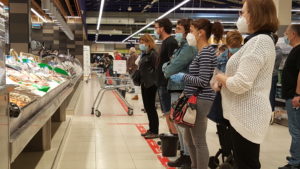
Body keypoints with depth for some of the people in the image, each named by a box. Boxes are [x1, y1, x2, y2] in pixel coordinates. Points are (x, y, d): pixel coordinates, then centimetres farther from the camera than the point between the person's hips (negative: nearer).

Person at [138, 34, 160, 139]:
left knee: (151, 107, -3)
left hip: (150, 85, -9)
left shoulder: (153, 54, -13)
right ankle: (151, 129, 24)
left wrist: (152, 81, -20)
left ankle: (155, 131, 6)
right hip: (144, 84, 9)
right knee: (147, 107, 14)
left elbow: (156, 69, -18)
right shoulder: (144, 54, 15)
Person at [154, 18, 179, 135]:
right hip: (163, 83, 10)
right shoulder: (165, 42, 16)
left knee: (169, 113, -7)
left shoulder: (170, 42, -13)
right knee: (167, 112, 15)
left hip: (167, 84, -10)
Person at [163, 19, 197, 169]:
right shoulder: (180, 47, 15)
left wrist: (166, 70, 2)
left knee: (185, 126, -1)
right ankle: (184, 155, 28)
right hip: (175, 90, 10)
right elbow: (168, 66, 18)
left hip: (183, 91, -10)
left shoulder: (189, 48, -16)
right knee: (179, 125, 16)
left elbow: (172, 68, -18)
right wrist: (167, 68, -2)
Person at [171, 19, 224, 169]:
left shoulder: (206, 52, -15)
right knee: (189, 139, 19)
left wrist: (183, 77, -11)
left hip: (200, 100, -10)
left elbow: (203, 81, -21)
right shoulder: (202, 52, 14)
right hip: (193, 99, 10)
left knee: (199, 142, -1)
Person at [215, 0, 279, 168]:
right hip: (247, 114, 10)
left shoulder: (258, 42, -20)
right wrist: (226, 78, 6)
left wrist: (220, 77, -8)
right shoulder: (263, 39, 14)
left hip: (247, 116, -10)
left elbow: (240, 84, -26)